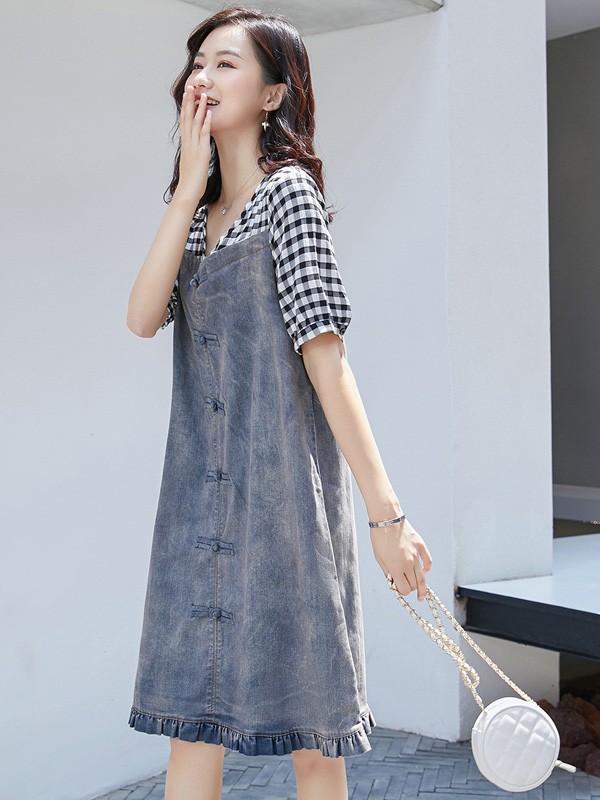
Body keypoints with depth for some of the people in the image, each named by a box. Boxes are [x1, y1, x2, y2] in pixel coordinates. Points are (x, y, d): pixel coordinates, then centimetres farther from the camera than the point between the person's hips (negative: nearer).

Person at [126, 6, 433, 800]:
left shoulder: (289, 193, -6)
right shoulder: (199, 210, 14)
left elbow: (326, 360, -14)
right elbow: (143, 317, -3)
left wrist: (387, 513, -19)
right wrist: (188, 188, -4)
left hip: (281, 487, -7)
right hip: (200, 492, 7)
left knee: (307, 732, 5)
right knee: (189, 714, 11)